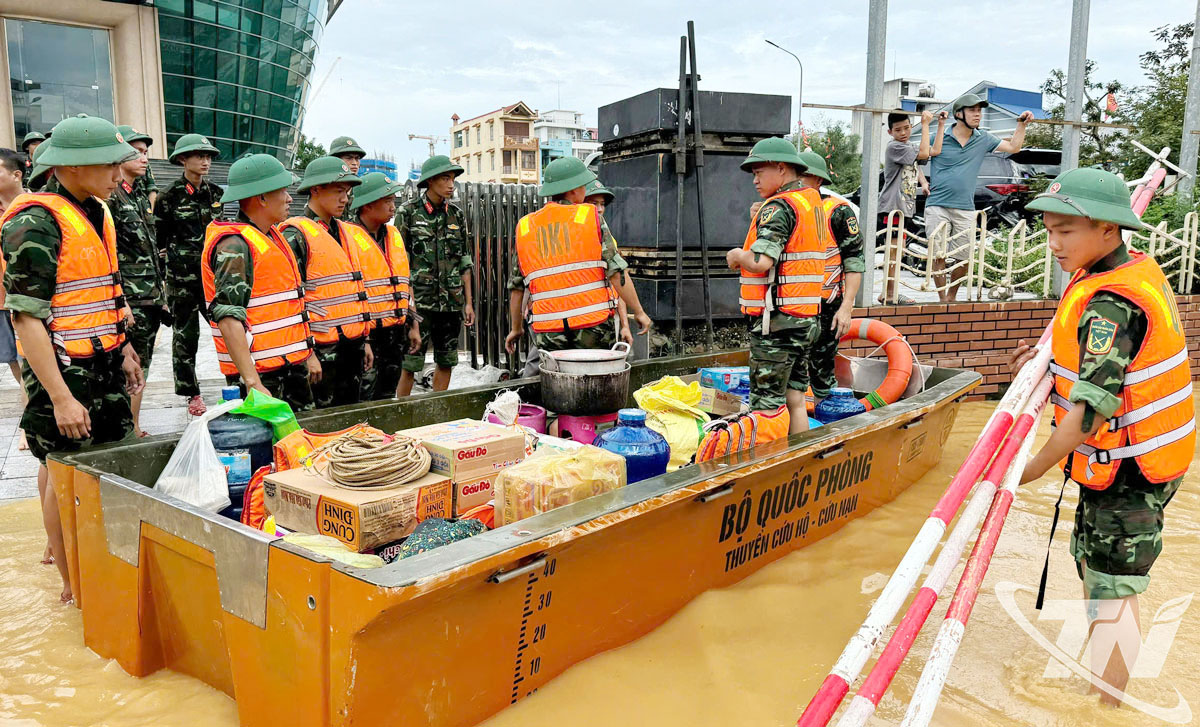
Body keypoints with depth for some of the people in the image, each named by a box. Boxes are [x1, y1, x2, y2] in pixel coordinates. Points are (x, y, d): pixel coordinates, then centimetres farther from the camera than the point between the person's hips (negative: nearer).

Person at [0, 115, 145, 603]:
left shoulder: (96, 212, 10)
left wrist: (124, 351, 22)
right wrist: (61, 397, -23)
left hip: (104, 366, 8)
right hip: (62, 371, -8)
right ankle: (72, 584, 18)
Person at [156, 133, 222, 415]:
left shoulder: (216, 193, 8)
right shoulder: (170, 196, -4)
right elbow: (158, 238, 0)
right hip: (182, 275, -3)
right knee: (185, 333, 4)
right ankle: (191, 394, 14)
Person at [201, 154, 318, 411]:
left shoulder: (272, 237, 15)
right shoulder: (234, 245, -15)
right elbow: (229, 318, -24)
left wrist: (308, 353, 23)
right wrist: (253, 383, -29)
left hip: (292, 368, 9)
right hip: (261, 376, -9)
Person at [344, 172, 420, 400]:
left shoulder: (394, 235, 14)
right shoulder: (348, 236, -11)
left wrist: (413, 324, 17)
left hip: (396, 332, 7)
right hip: (366, 333, -7)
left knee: (387, 396, 17)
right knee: (363, 401, -3)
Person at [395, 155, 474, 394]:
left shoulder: (456, 214, 10)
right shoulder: (408, 211, -2)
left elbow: (465, 262, 13)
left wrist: (468, 302, 10)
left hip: (452, 301, 5)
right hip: (419, 300, -4)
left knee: (446, 362, 9)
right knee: (410, 363, -6)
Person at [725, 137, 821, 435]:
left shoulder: (780, 206, -13)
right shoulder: (812, 201, 15)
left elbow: (760, 261, -25)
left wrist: (737, 255, -6)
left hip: (777, 321, -9)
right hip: (807, 319, 9)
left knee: (766, 406, -3)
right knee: (795, 401, 14)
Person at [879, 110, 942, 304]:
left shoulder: (908, 149, 19)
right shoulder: (894, 147, -9)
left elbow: (935, 151, 16)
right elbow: (924, 153, -16)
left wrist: (941, 124, 12)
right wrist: (925, 124, -11)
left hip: (905, 207, 9)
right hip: (892, 206, -9)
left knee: (898, 251, 10)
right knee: (894, 250, -10)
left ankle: (889, 293, 14)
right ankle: (889, 294, -7)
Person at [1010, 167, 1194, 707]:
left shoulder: (1109, 303, -26)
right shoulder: (1141, 270, 3)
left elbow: (1089, 413, -30)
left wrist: (1028, 471, -22)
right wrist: (1050, 359, 5)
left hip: (1125, 476, -10)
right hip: (1144, 462, 10)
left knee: (1112, 600, 0)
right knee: (1094, 573, 23)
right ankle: (1100, 685, 40)